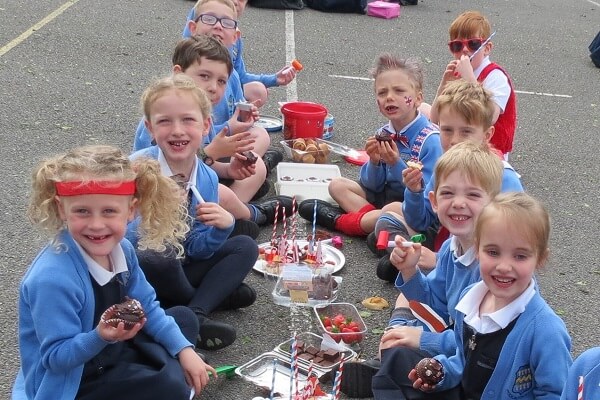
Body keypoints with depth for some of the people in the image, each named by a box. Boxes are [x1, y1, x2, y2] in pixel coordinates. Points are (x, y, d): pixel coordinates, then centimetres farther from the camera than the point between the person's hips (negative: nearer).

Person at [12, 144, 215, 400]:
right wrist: (100, 338, -43)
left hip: (110, 350, 8)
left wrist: (184, 350, -2)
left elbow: (147, 306, 4)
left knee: (184, 317, 16)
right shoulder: (53, 279, -33)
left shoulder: (120, 249, -10)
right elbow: (56, 358, -25)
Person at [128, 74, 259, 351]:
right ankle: (215, 295, -4)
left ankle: (195, 315, -17)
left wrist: (223, 226, -20)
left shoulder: (207, 178, -5)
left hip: (173, 269, 6)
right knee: (161, 257, -36)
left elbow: (196, 250, -2)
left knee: (245, 247, 1)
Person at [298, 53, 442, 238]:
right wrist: (374, 162, -17)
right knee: (336, 185, 6)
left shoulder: (430, 140, -18)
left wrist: (396, 164, -28)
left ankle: (340, 221, -16)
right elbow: (373, 186, 4)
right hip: (383, 195, 7)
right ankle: (369, 214, -19)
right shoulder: (384, 134, 1)